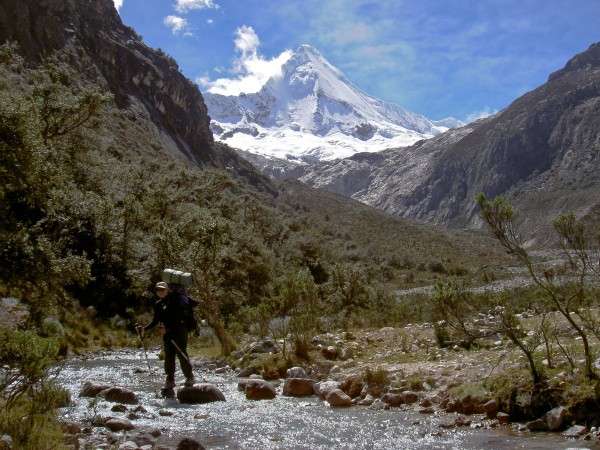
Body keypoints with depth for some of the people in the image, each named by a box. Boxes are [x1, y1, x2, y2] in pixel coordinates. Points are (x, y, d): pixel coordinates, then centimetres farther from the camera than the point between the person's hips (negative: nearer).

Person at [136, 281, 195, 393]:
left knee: (181, 354, -9)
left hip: (179, 330, -6)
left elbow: (179, 316, -12)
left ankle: (190, 377, 1)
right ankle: (170, 381, 8)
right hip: (167, 334, 6)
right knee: (168, 357, 4)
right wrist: (144, 328, -3)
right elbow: (155, 320, 12)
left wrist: (167, 328, -18)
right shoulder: (158, 304, 13)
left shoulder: (175, 299, -5)